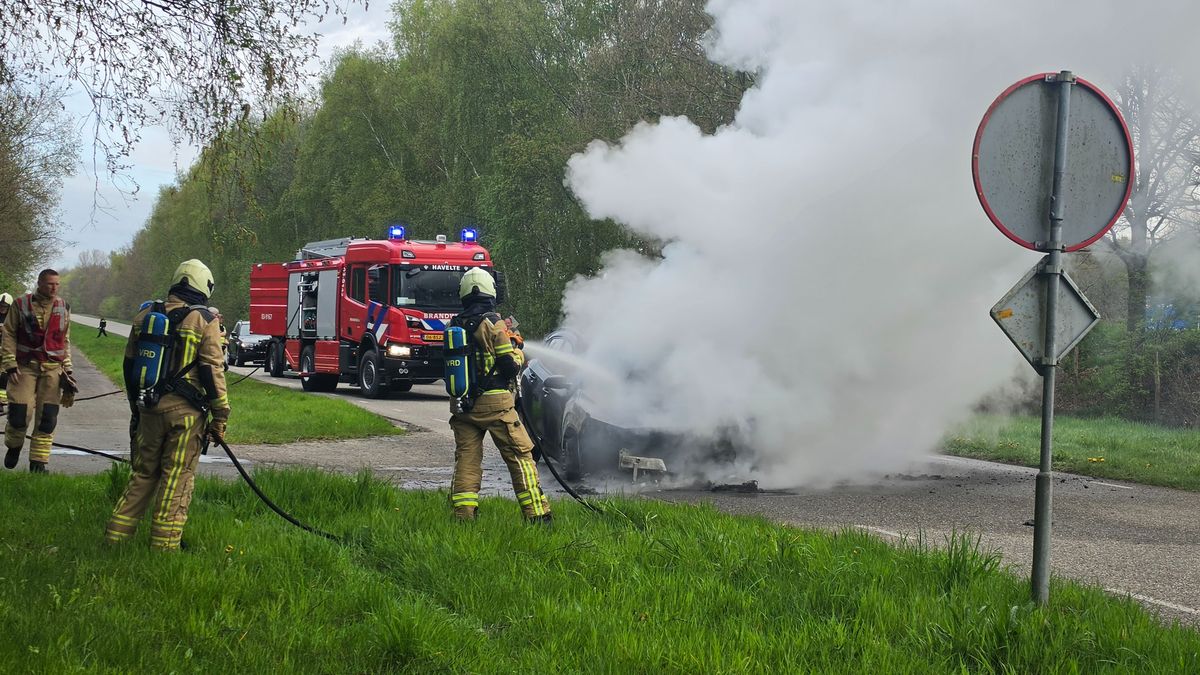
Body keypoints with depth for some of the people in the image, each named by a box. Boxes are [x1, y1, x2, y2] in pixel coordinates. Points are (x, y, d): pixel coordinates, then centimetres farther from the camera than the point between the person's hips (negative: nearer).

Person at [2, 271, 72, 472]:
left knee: (47, 417, -1)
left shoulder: (63, 307, 9)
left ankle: (38, 462, 8)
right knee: (20, 412, -7)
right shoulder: (21, 304, -1)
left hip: (52, 369, 3)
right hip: (25, 367, -3)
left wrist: (67, 368, 11)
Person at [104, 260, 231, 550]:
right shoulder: (204, 320, -5)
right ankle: (164, 546, 3)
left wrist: (136, 410, 26)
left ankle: (115, 537, 16)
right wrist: (219, 418, -4)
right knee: (176, 479, 1)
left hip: (149, 407, 5)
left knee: (143, 473, 17)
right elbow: (212, 372, -9)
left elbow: (130, 366, 17)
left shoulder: (145, 316, 12)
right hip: (185, 411, -5)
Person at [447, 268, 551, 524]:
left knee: (466, 458, 8)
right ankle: (536, 514, 1)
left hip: (462, 405, 5)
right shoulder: (493, 323, -8)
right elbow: (510, 366, -11)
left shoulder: (453, 326, 8)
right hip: (495, 402, -5)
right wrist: (518, 353, 12)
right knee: (520, 455, 2)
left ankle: (463, 515, 3)